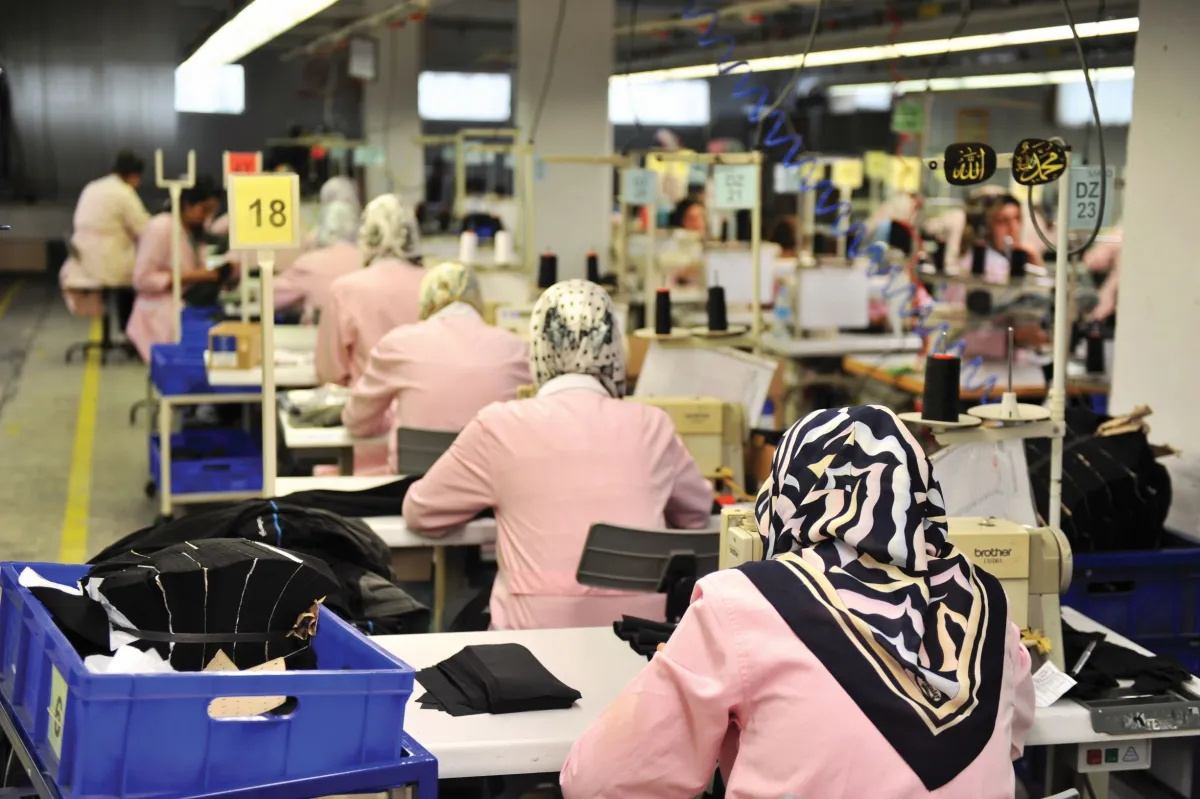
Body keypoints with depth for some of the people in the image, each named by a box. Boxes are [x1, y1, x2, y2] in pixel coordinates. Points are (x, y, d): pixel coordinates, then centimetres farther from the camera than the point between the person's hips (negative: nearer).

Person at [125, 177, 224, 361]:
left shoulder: (195, 231, 16)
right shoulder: (160, 228, -8)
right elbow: (142, 279, -14)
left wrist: (218, 273, -1)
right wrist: (189, 277, -19)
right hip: (161, 319, -8)